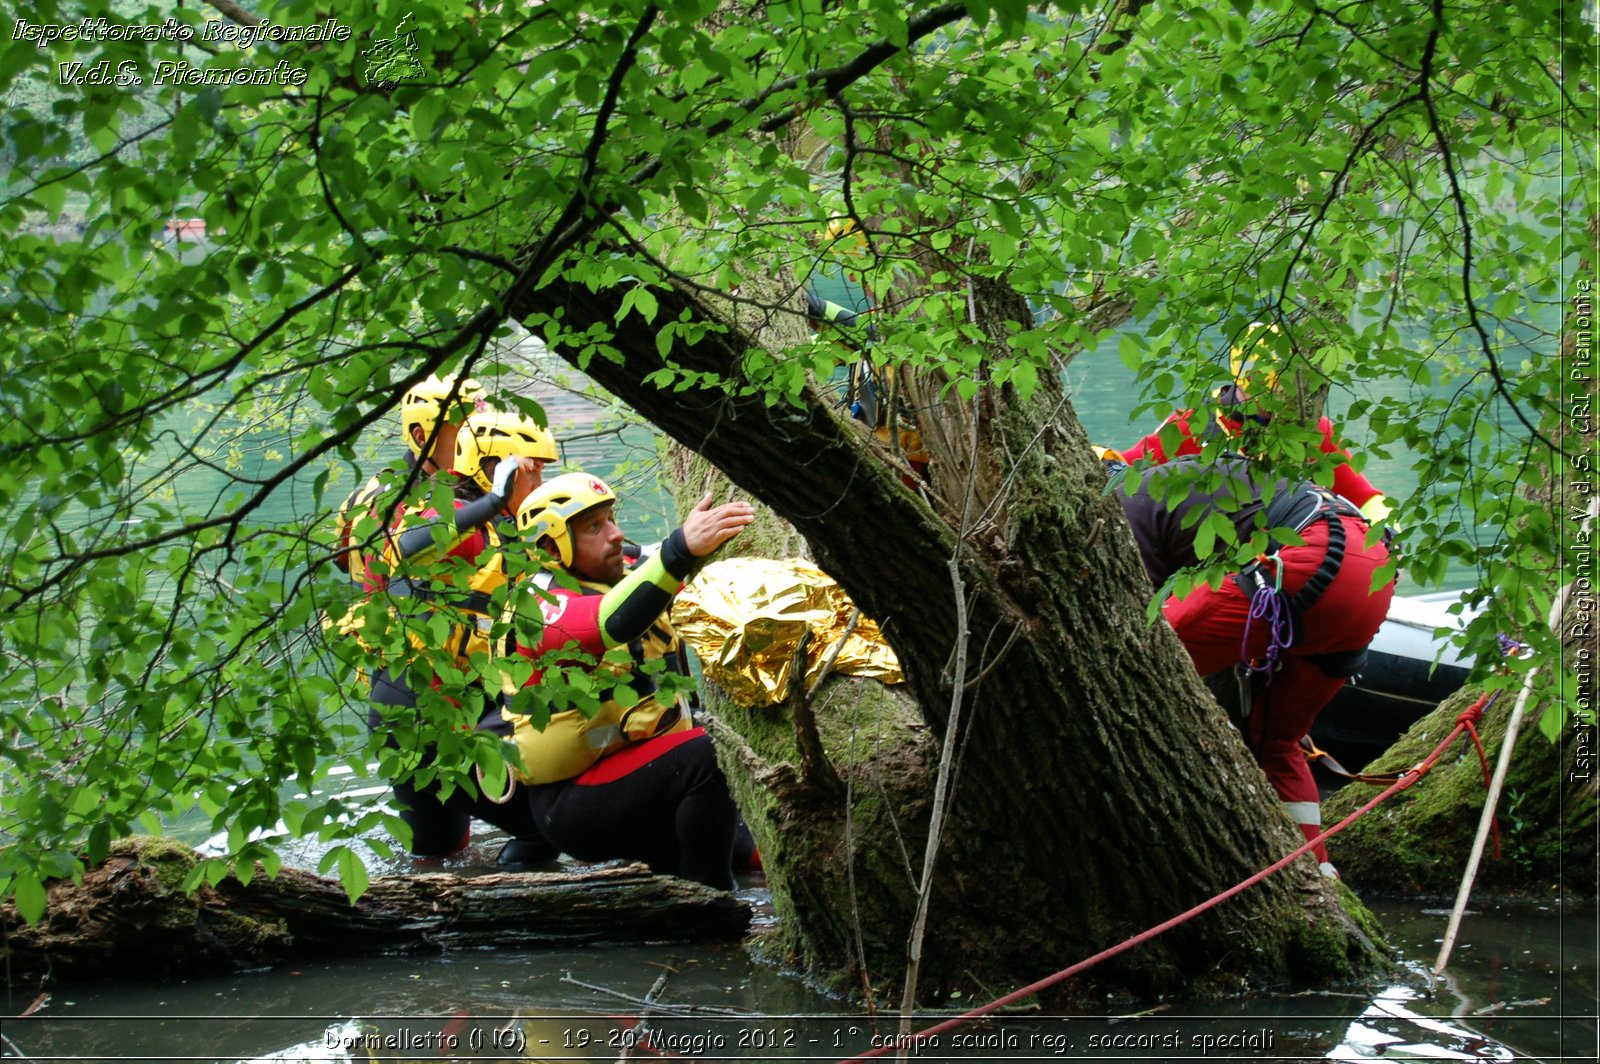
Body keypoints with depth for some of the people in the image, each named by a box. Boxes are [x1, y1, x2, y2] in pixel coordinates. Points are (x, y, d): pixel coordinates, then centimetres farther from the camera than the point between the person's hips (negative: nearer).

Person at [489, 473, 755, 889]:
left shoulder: (627, 579, 12)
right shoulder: (542, 601, -15)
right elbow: (606, 624, -37)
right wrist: (682, 549, -51)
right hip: (571, 800, -9)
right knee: (706, 758, -29)